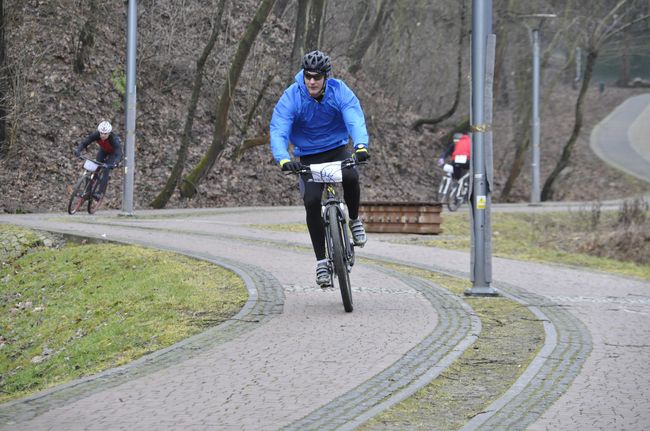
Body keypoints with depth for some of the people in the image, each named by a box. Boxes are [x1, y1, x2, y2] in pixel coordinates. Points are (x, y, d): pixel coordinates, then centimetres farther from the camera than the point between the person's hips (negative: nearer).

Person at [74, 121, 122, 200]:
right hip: (103, 150, 5)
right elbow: (84, 142, -32)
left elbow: (118, 154, -49)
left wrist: (115, 163, -69)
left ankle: (100, 193, -19)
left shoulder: (114, 139, -42)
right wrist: (78, 150, -53)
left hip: (113, 152, -5)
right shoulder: (96, 134, -32)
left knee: (106, 170, -20)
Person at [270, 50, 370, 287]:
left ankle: (354, 219, -3)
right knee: (312, 201, -19)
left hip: (337, 149, 0)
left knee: (350, 176, -32)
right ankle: (321, 260, -8)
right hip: (308, 157, 0)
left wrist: (361, 145, -51)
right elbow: (278, 132, -25)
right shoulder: (290, 98, -17)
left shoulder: (339, 91, -16)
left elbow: (355, 120, -29)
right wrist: (283, 159, -46)